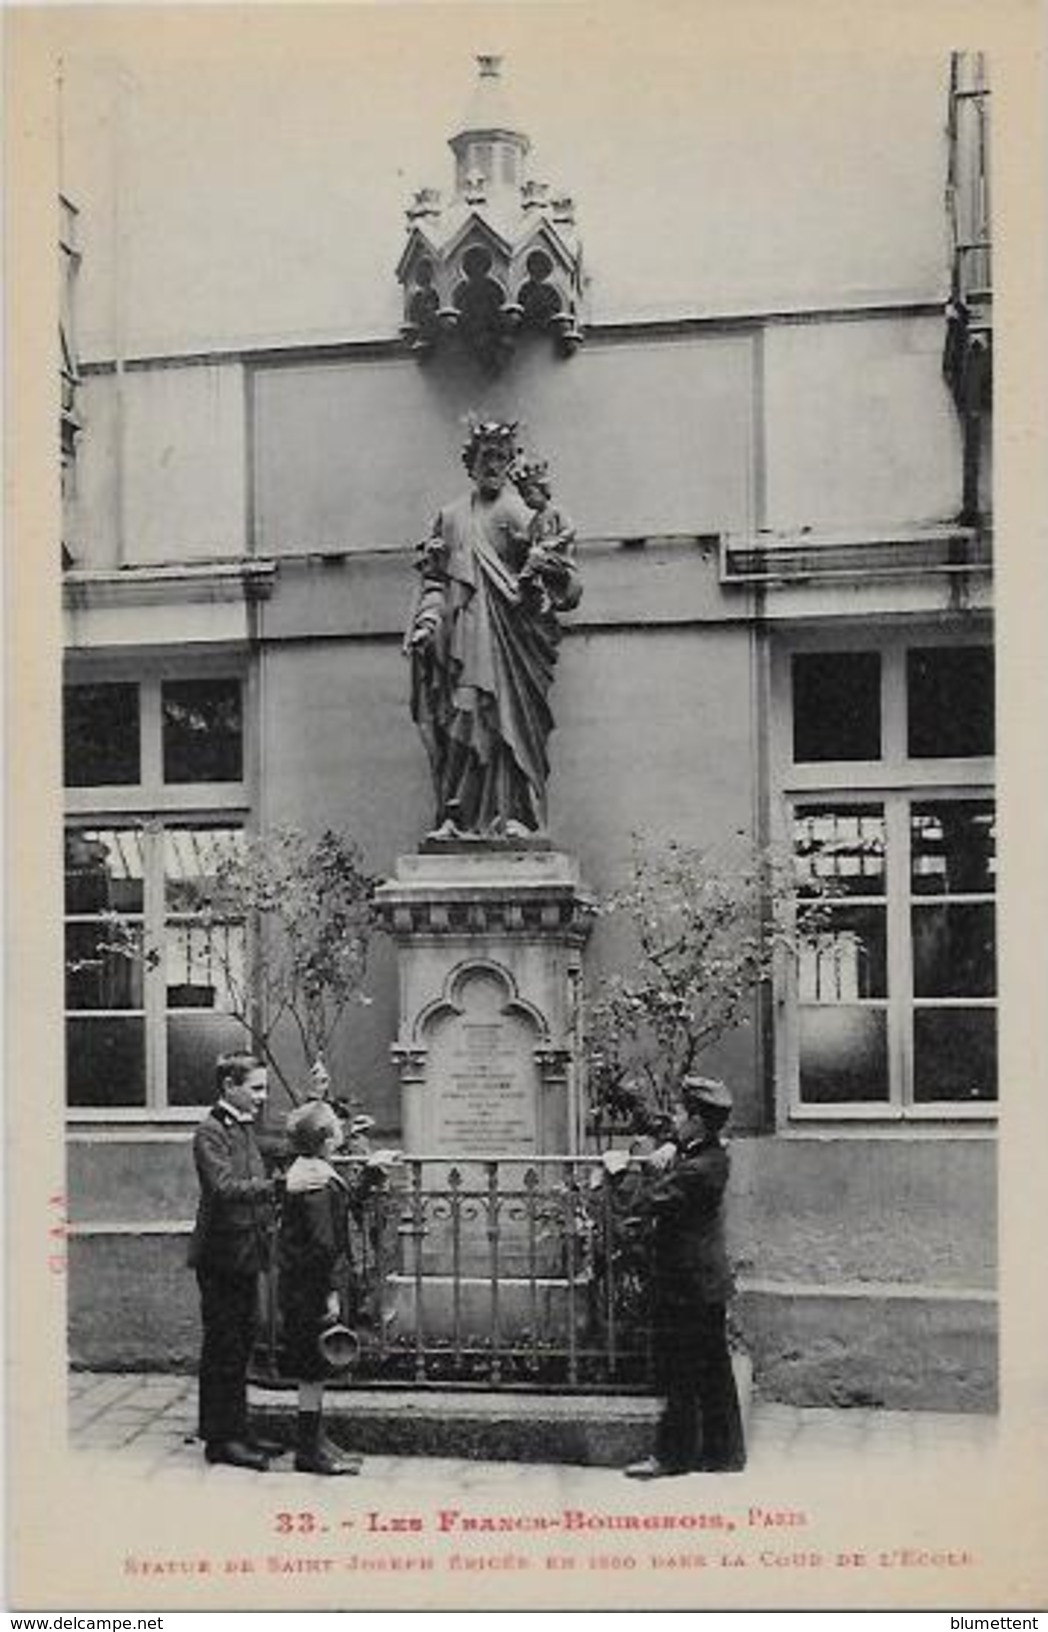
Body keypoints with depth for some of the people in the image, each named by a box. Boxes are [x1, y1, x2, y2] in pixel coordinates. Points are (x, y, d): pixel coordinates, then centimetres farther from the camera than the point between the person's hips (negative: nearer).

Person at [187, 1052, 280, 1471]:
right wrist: (281, 1185, -33)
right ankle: (220, 1439, 4)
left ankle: (237, 1430, 22)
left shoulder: (244, 1129, 15)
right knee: (223, 1346, -3)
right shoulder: (210, 1133, -13)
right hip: (221, 1253, -9)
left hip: (246, 1253, 9)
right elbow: (225, 1188, -27)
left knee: (242, 1342, 13)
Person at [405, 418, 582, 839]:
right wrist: (427, 623, 4)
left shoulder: (521, 514, 5)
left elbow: (567, 588, 1)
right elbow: (435, 578, 16)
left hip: (507, 632, -3)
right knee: (456, 720, -3)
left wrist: (555, 575, -19)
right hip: (461, 636, 3)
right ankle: (455, 815, -3)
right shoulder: (451, 517, 16)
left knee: (507, 717, -9)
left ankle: (511, 813, -10)